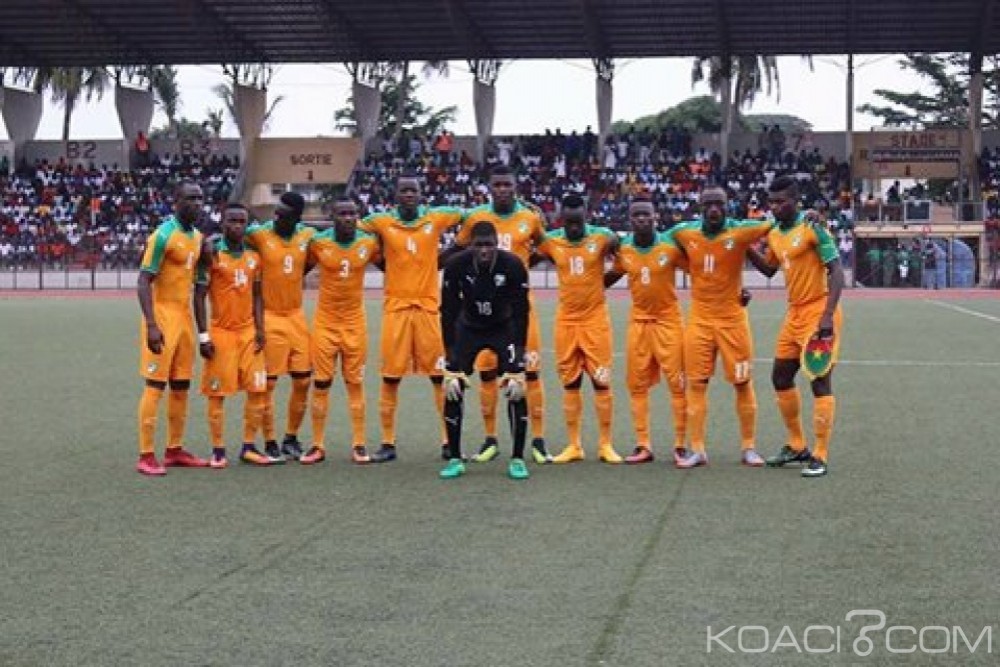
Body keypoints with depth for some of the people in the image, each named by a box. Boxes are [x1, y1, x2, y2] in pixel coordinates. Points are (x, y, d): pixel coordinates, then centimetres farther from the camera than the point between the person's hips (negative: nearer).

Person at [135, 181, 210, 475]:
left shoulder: (198, 237, 12)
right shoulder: (163, 235, -13)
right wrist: (151, 325, -24)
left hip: (185, 317, 8)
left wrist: (195, 321, 19)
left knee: (181, 386, 11)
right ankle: (146, 456, -3)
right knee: (155, 385, -6)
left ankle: (175, 450, 20)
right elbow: (143, 282, -16)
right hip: (163, 316, -8)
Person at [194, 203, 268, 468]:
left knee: (258, 390, 1)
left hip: (249, 332, 5)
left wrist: (260, 329, 3)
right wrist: (203, 335, -11)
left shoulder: (254, 257, 9)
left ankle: (249, 447, 11)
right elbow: (199, 296, -6)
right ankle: (218, 450, 7)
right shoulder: (212, 254, -6)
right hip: (221, 332, -5)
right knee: (218, 393, -1)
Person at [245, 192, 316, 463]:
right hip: (269, 317, -4)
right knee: (269, 382, 0)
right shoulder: (259, 234, -10)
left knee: (303, 381, 6)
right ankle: (270, 443, 9)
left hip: (297, 316, 4)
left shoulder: (308, 235, 2)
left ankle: (291, 438, 21)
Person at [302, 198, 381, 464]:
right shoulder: (319, 243, -7)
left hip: (355, 323, 1)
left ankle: (359, 445, 11)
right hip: (325, 322, -1)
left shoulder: (369, 243, -3)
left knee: (355, 383, 5)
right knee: (321, 384, 2)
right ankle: (317, 446, 9)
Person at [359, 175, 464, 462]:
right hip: (395, 307, 0)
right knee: (390, 377, 2)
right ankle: (387, 444, 10)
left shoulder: (436, 217, 2)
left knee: (441, 376, 1)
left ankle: (449, 441, 9)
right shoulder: (381, 222, 1)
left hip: (429, 307, 0)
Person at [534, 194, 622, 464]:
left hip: (595, 319, -2)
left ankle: (605, 444, 9)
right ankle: (574, 445, 14)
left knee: (601, 382, 0)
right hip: (566, 320, 2)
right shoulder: (550, 241, -2)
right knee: (570, 383, 7)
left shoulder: (602, 237, -8)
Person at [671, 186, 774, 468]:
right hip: (699, 320, 2)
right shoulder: (685, 233, 0)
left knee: (743, 383, 3)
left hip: (733, 319, -2)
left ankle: (748, 448, 14)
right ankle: (697, 450, 7)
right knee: (696, 384, 0)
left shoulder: (740, 232, -9)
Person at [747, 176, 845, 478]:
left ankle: (820, 457, 0)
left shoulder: (813, 228, -14)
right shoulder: (774, 235, 10)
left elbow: (836, 272, -17)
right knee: (781, 378, 13)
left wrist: (828, 315, -25)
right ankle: (797, 446, 27)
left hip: (819, 314, -9)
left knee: (820, 382, -6)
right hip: (795, 314, 9)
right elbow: (769, 269, 28)